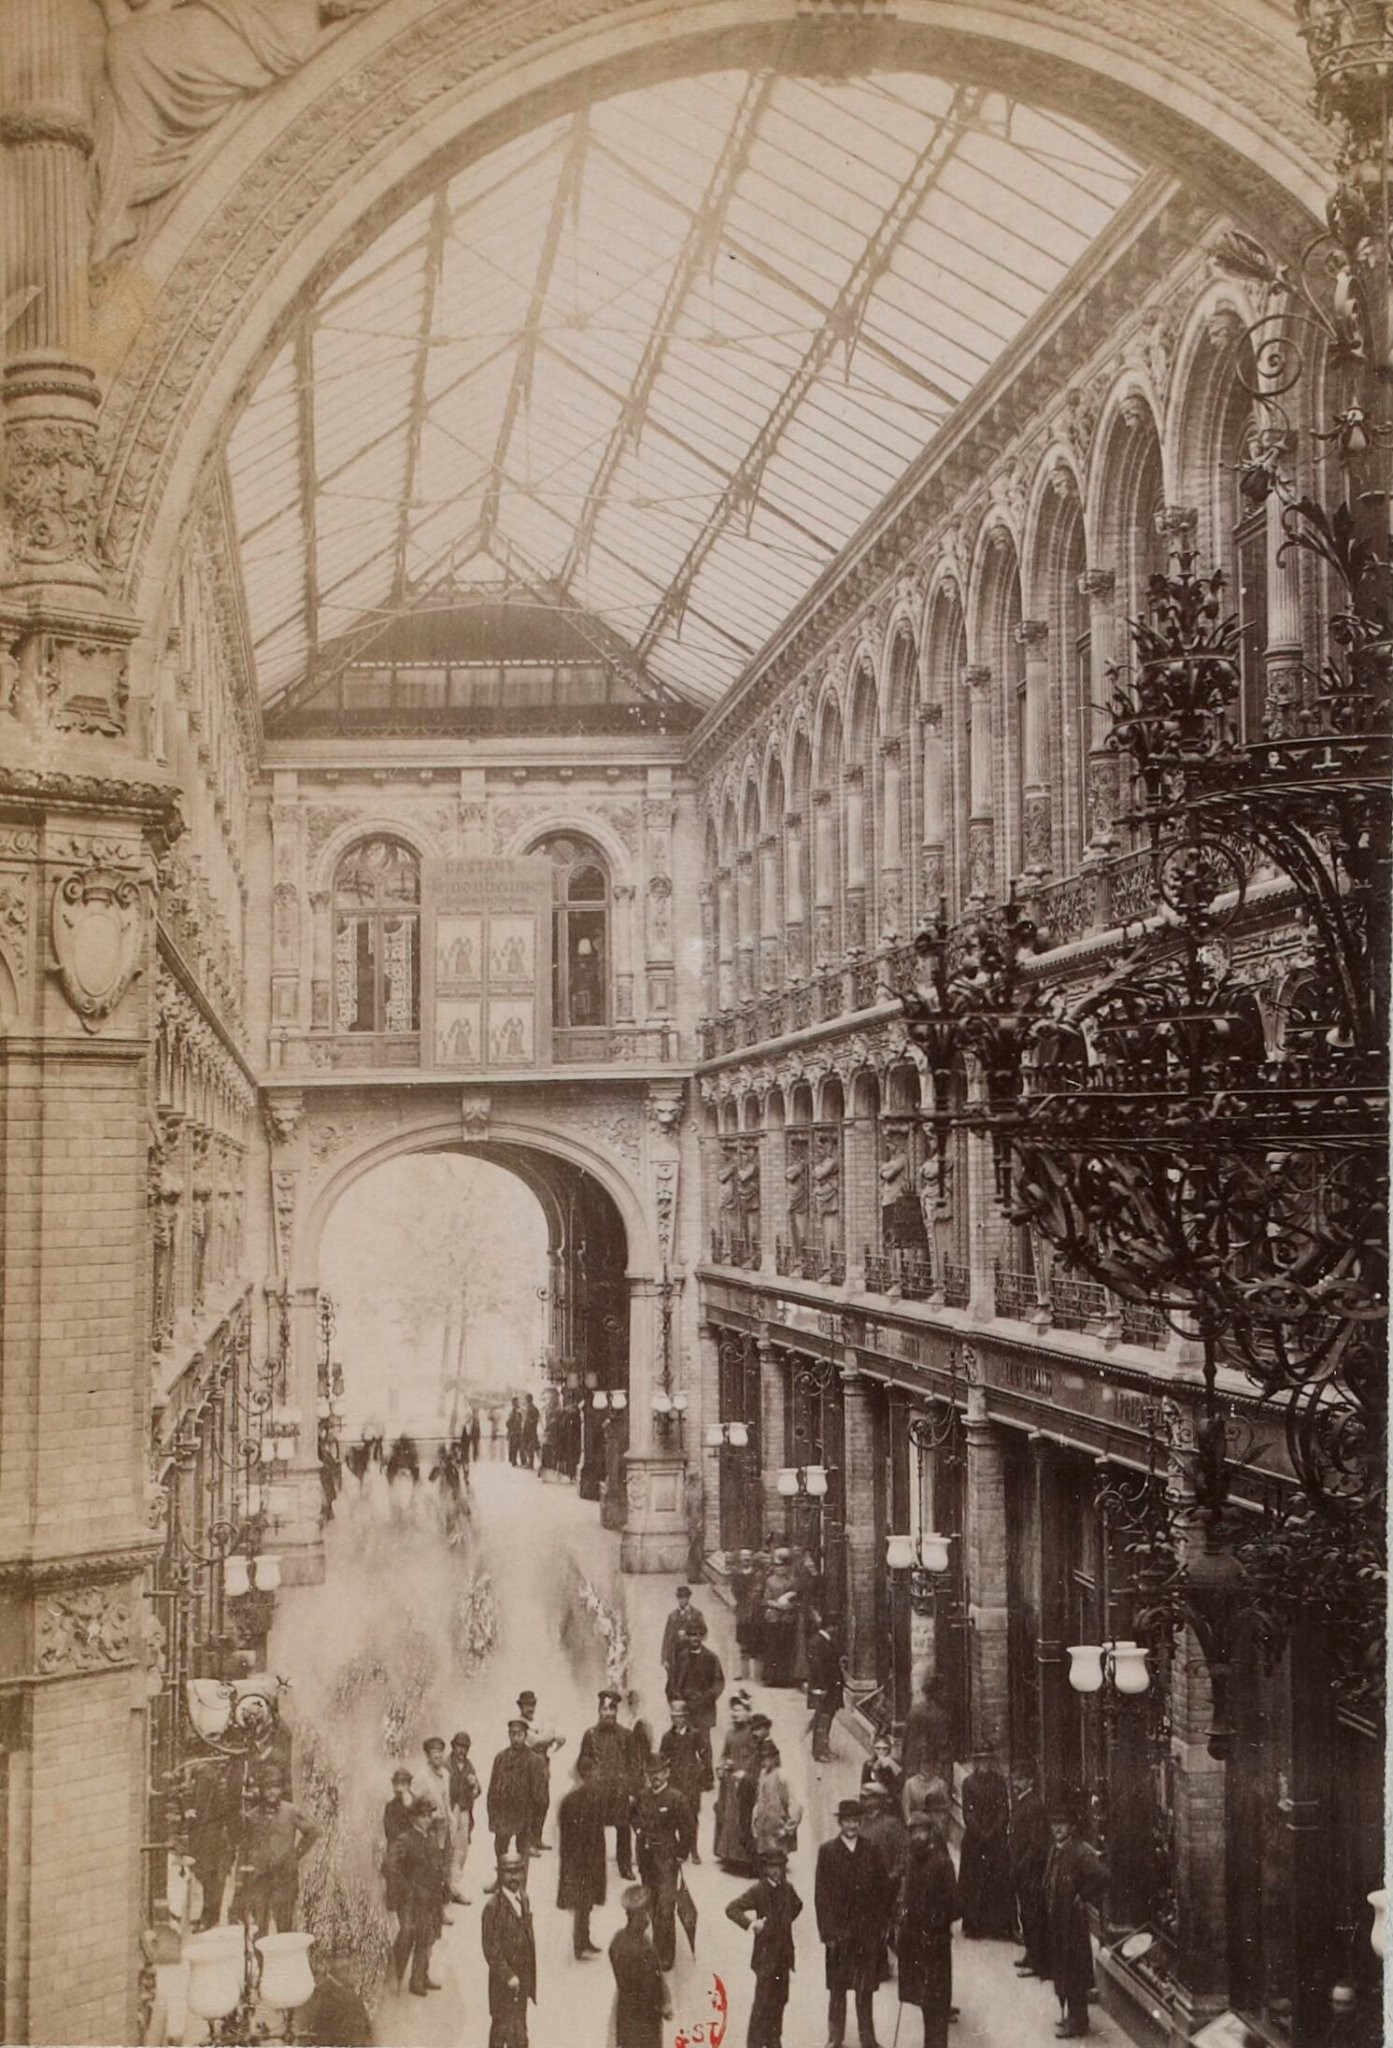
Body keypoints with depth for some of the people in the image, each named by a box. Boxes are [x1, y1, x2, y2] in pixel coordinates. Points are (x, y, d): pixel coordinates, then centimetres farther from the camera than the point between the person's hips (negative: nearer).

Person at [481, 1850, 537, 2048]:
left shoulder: (523, 1899, 5)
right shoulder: (493, 1906, -17)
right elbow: (491, 1949, -17)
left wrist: (530, 1976, 10)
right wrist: (508, 1976, -20)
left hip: (522, 1976, 7)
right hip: (503, 1979, -7)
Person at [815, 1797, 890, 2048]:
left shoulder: (871, 1850, 2)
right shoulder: (827, 1851, -3)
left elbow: (883, 1889, 5)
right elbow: (821, 1894, -4)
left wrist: (881, 1924, -1)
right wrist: (827, 1931, -9)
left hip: (868, 1931, 1)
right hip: (838, 1929, -1)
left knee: (866, 1988, 5)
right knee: (837, 1987, 8)